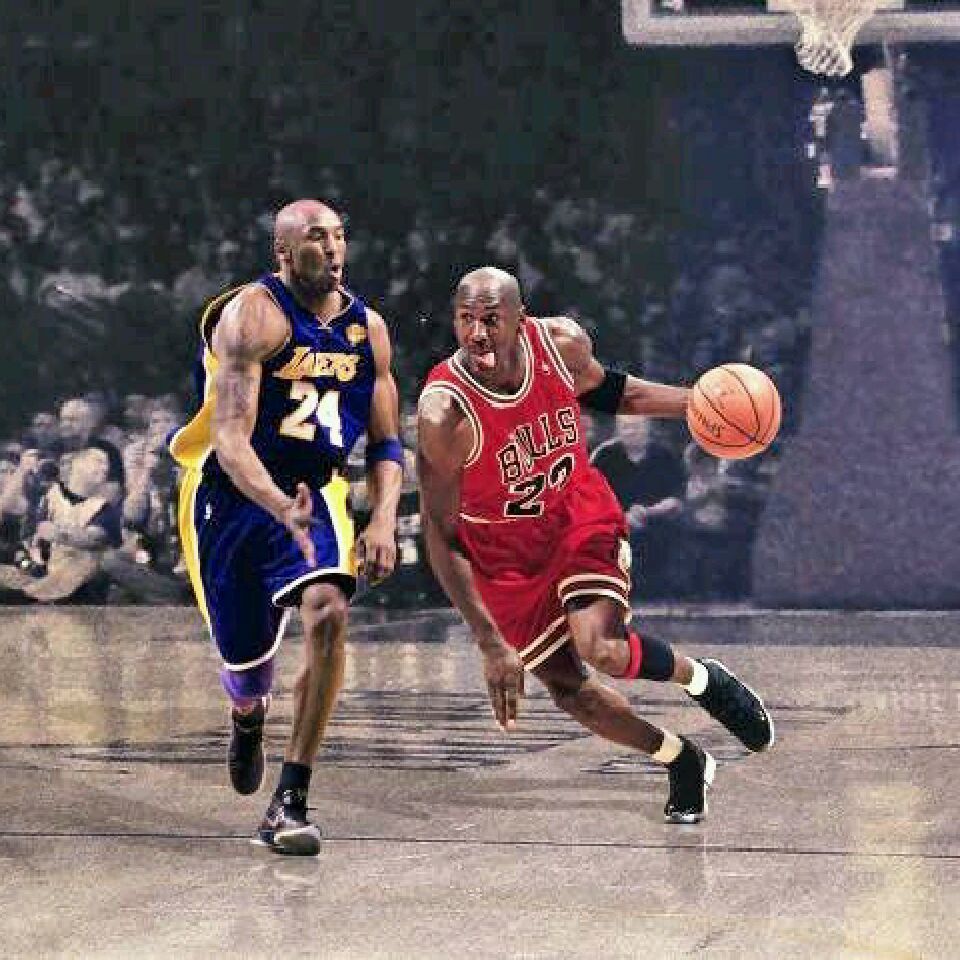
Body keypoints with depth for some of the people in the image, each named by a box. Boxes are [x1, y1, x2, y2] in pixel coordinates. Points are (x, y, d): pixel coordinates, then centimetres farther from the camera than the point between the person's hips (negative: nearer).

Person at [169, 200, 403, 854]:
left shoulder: (368, 328, 0)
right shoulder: (253, 316, -18)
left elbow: (386, 442, 9)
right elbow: (230, 441, -26)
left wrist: (384, 522, -8)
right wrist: (283, 511, -42)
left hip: (315, 491, 3)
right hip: (232, 494, -3)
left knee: (329, 611, -25)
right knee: (243, 653, 6)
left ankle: (291, 801, -19)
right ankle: (249, 716, 50)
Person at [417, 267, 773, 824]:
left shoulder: (562, 343, -19)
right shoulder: (444, 414, -30)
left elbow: (606, 391, 8)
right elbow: (442, 540, -23)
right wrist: (492, 645, -26)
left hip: (582, 517, 1)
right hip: (507, 555, -1)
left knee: (601, 648, -23)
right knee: (570, 691, 4)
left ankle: (704, 680, 8)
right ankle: (685, 763, 29)